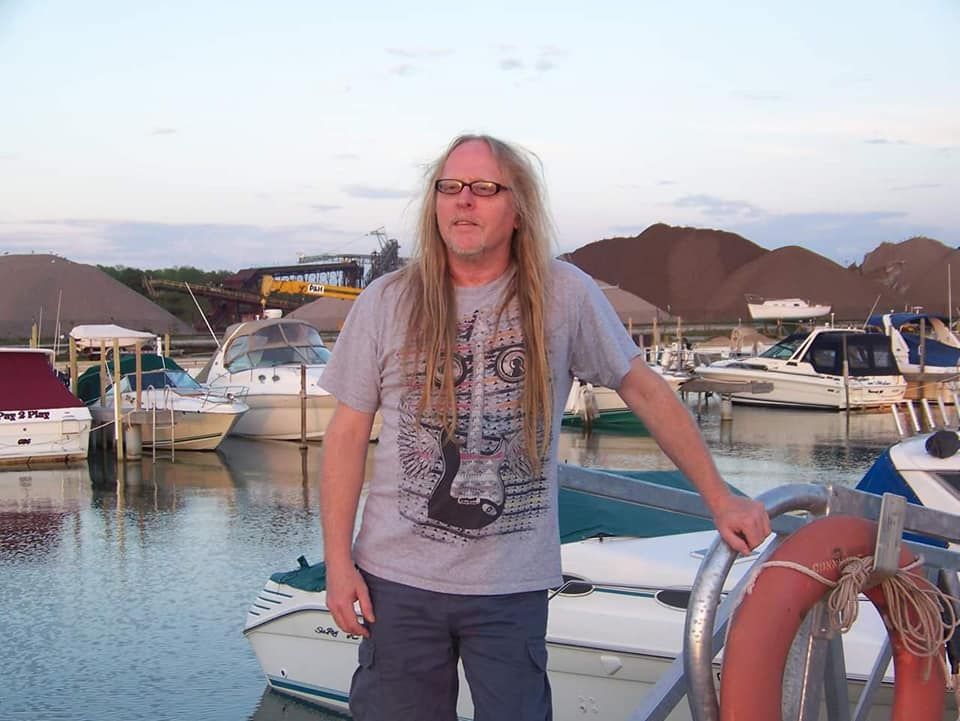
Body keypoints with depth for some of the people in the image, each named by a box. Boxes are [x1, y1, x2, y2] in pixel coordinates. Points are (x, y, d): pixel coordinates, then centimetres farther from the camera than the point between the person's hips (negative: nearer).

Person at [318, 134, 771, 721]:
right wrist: (338, 563, -1)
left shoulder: (565, 295, -4)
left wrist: (720, 499, 4)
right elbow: (348, 434, 3)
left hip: (514, 585, -1)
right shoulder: (386, 303, -1)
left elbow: (645, 391, 5)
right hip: (398, 581, 1)